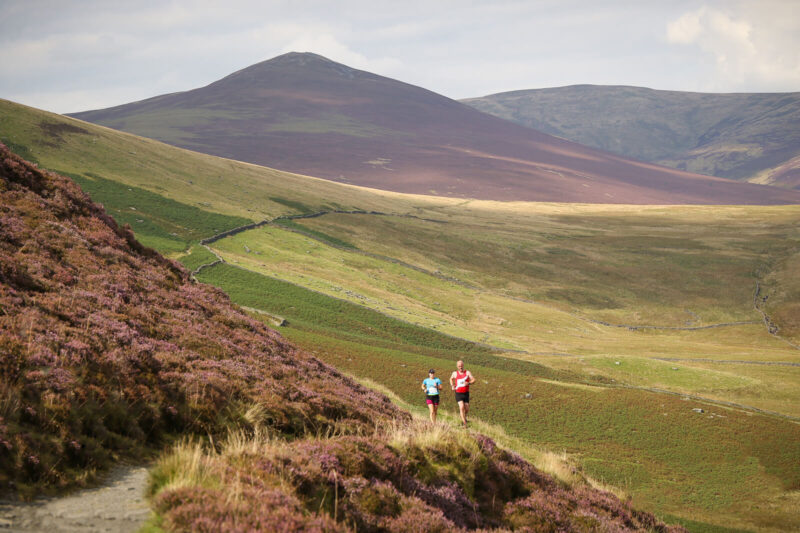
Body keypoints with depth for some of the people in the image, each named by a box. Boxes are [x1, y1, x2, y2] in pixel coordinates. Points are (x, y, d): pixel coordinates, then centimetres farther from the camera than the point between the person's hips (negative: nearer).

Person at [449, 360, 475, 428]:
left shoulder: (467, 373, -1)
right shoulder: (455, 373, 4)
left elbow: (473, 380, -8)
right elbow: (451, 379, 25)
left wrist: (468, 383, -27)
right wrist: (452, 386, 9)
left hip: (466, 393, 1)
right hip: (458, 393, -1)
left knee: (467, 409, 4)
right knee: (461, 407, -19)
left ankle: (464, 417, 40)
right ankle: (465, 424, -16)